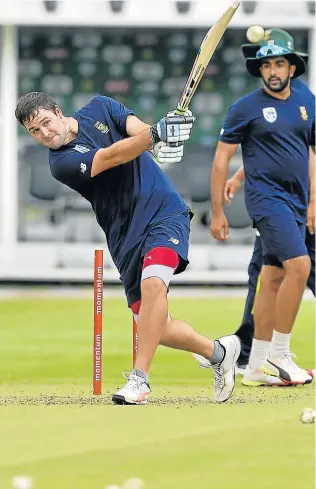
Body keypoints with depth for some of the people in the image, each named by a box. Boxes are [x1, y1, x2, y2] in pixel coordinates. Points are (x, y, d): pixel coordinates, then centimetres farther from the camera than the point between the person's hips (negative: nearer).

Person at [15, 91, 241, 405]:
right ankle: (217, 352, 25)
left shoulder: (100, 108, 3)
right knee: (155, 327, -1)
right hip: (126, 238, 2)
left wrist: (163, 138, -34)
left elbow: (139, 131, -9)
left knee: (153, 282, -28)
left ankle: (140, 378, -23)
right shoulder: (61, 163, -9)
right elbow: (111, 157, -22)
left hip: (165, 212, -1)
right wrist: (155, 133, -37)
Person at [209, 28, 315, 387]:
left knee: (274, 281, 8)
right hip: (267, 198, -6)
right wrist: (217, 213, -4)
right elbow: (221, 159, -3)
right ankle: (278, 355, -13)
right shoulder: (246, 108, -5)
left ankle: (258, 365, 13)